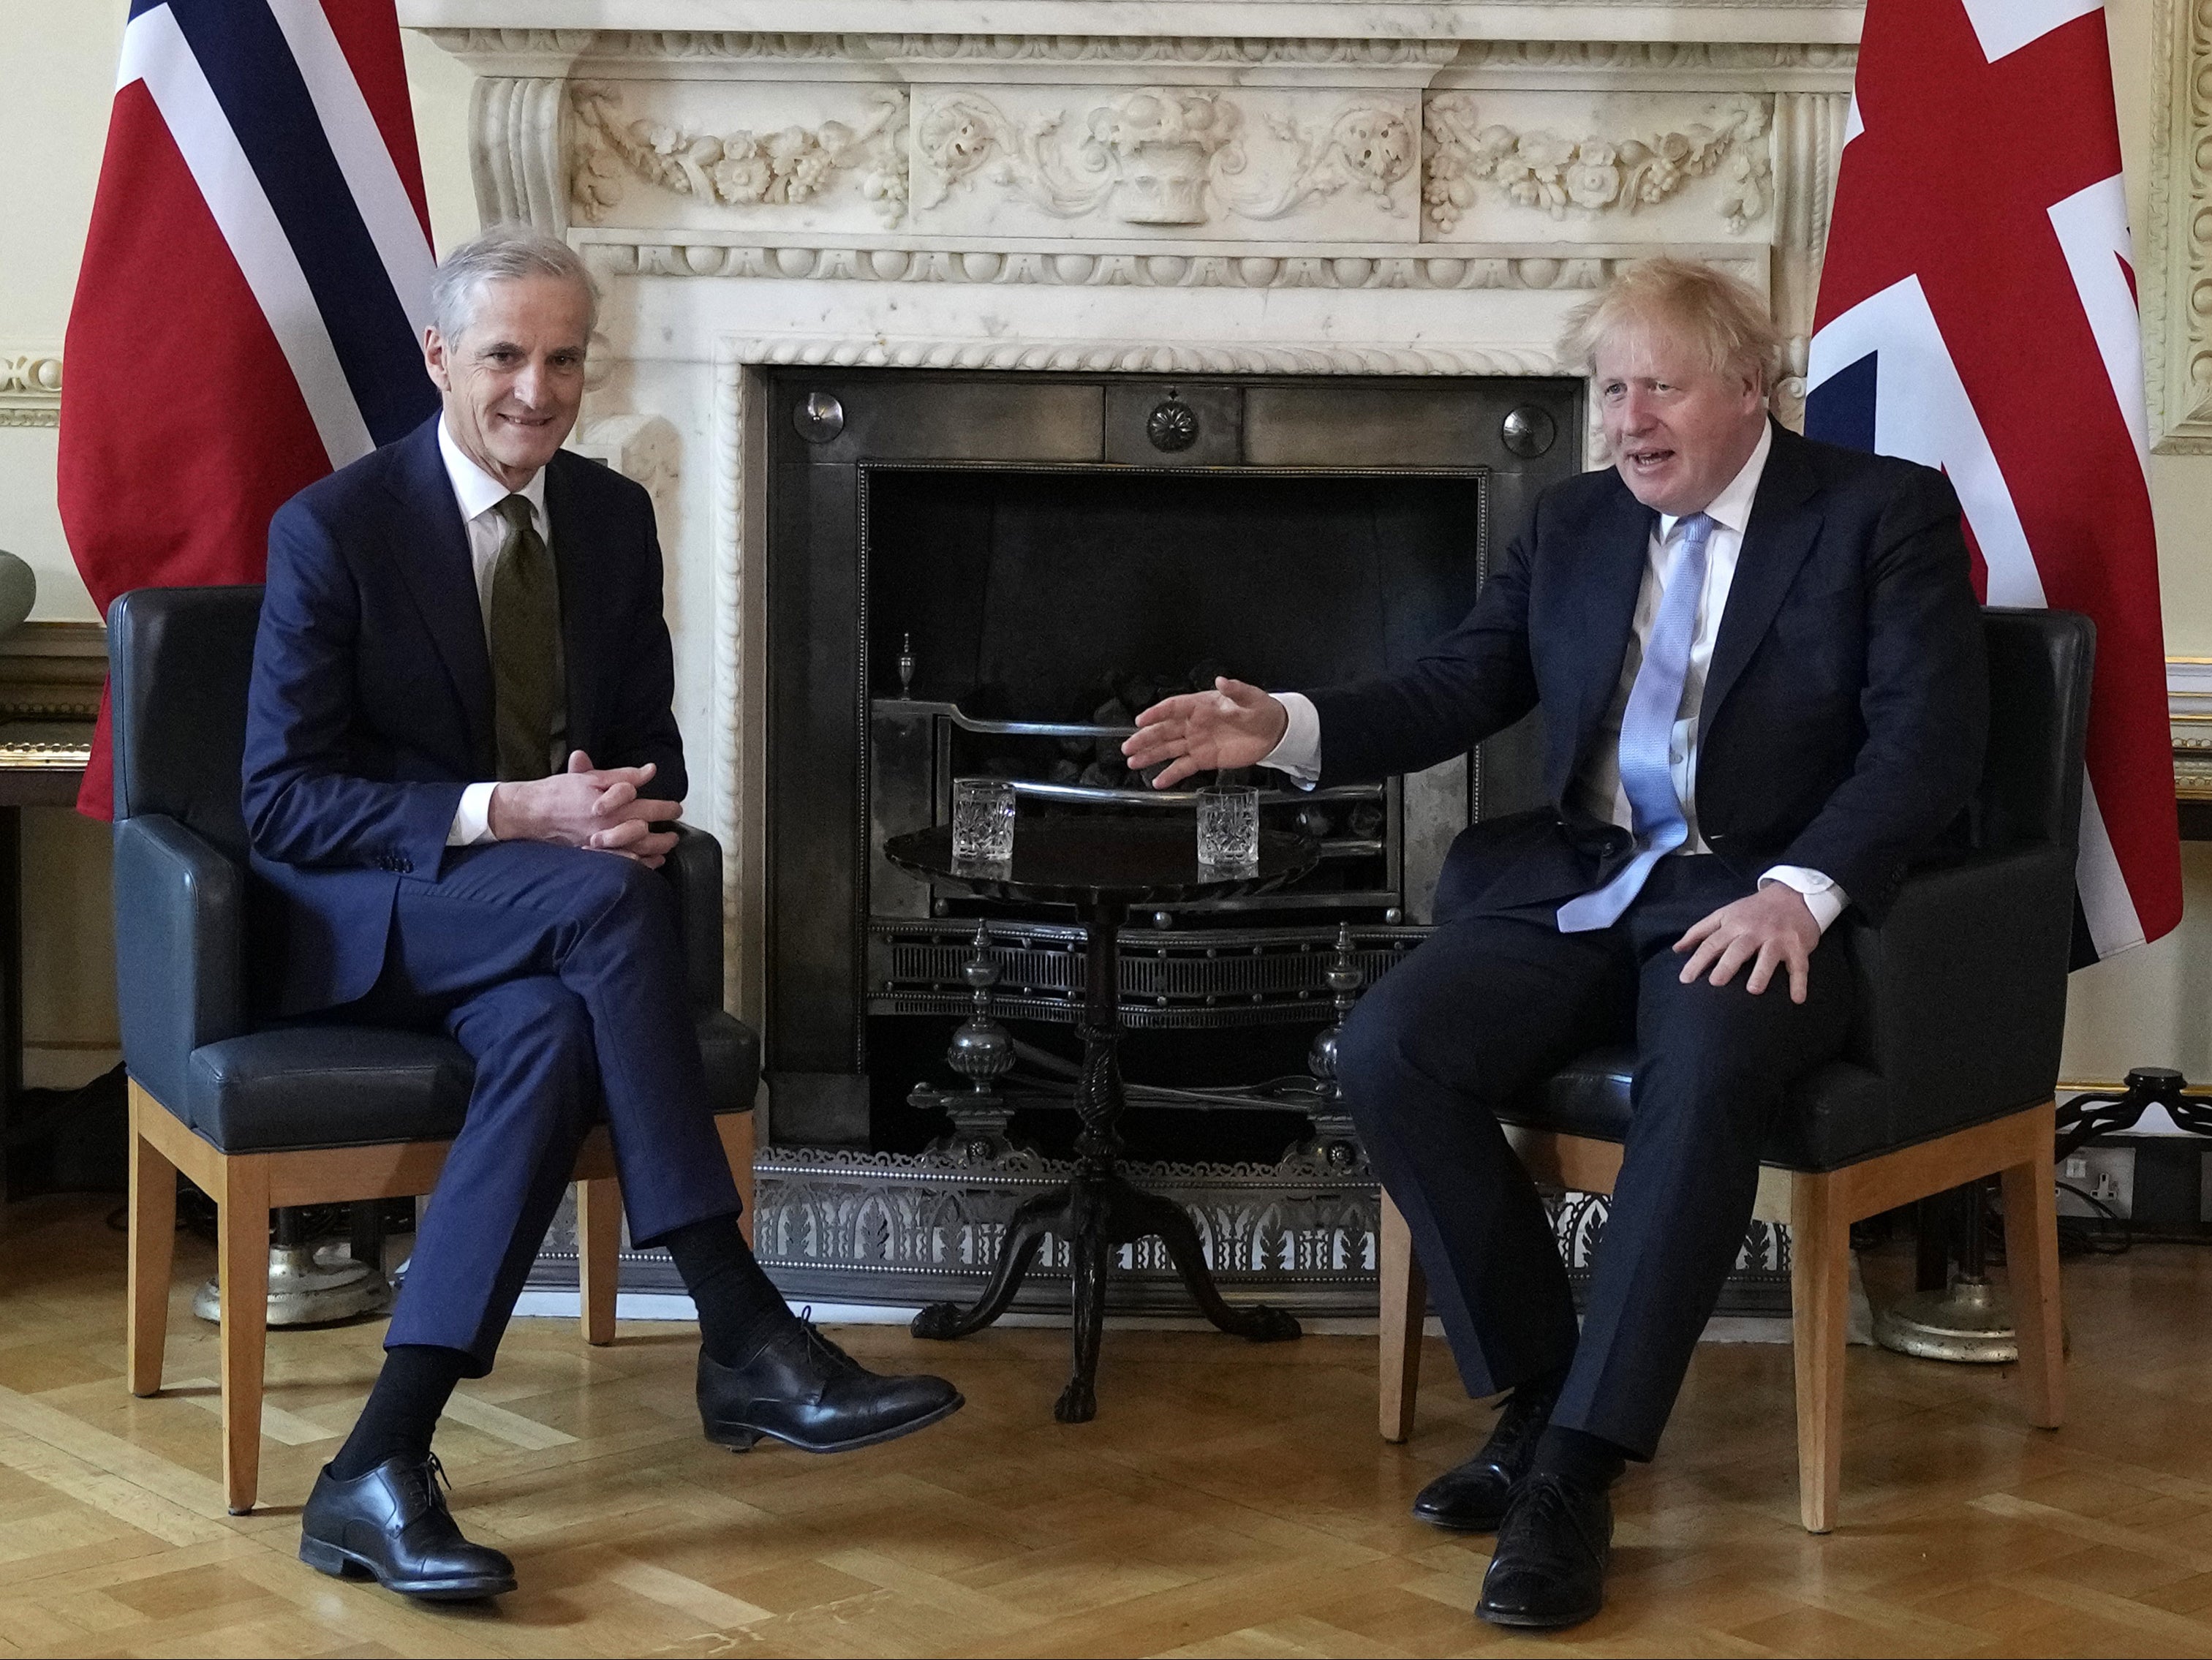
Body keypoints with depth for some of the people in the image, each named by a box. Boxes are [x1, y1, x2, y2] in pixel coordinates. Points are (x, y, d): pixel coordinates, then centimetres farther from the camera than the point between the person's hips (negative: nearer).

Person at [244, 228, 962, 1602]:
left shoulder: (614, 518, 7)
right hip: (364, 918, -4)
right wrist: (503, 813, -25)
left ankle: (382, 1465, -33)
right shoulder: (334, 530, -9)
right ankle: (743, 1340, -33)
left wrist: (624, 802, -12)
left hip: (534, 922, 4)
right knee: (610, 897, -35)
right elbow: (282, 800, -12)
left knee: (554, 1036, -34)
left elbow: (650, 746, 14)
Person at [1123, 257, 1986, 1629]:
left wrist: (1800, 891, -22)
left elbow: (1929, 741, -7)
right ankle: (1536, 1398, -7)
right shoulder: (1575, 525, 16)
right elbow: (1457, 691, 12)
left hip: (1766, 897, -5)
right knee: (1388, 1047, -20)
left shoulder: (1887, 514, 1)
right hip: (1575, 888, 5)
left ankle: (1574, 1475, -30)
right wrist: (1290, 728, -6)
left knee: (1703, 1080, -36)